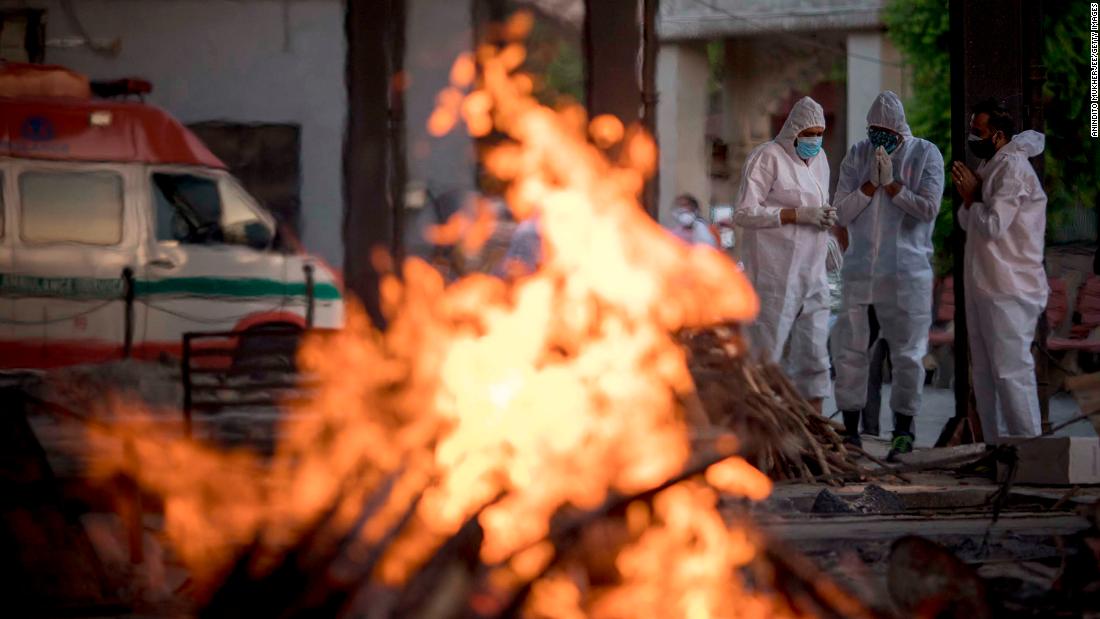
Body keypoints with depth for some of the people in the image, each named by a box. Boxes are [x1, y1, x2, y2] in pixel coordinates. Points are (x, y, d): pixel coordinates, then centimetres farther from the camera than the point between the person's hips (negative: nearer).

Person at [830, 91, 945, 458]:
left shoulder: (926, 156, -1)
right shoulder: (857, 156, 8)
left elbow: (929, 209, -11)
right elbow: (842, 212, 1)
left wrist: (891, 184, -14)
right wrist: (871, 183, -11)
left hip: (906, 272, -3)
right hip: (860, 271, 3)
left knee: (907, 353, 1)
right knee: (850, 350, 1)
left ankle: (904, 430, 10)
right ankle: (851, 429, 9)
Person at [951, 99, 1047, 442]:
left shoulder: (1013, 168, -14)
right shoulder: (990, 167, 16)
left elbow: (992, 225, -21)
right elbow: (968, 224, 19)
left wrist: (971, 197, -7)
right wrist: (968, 194, 1)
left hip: (1008, 291, -10)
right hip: (983, 286, 10)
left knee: (1011, 372, -11)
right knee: (984, 373, 13)